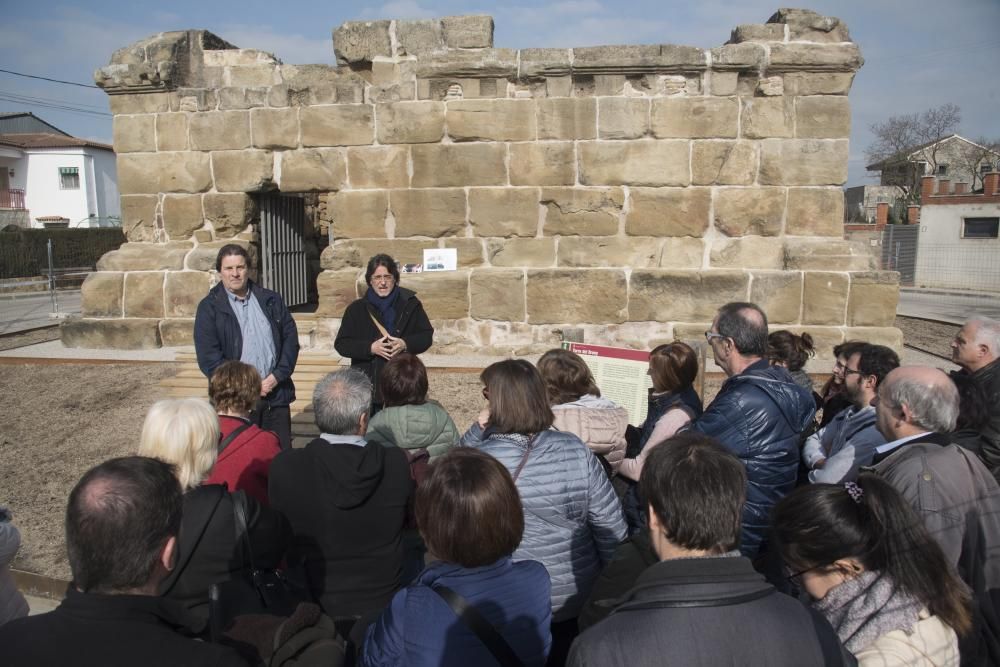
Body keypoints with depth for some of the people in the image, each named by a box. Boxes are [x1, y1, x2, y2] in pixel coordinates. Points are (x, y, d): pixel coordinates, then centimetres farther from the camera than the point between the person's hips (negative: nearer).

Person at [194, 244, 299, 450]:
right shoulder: (209, 308, -1)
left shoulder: (271, 300, 9)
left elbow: (290, 337, 6)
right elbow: (208, 357, -8)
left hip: (276, 394, 3)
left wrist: (277, 375, -7)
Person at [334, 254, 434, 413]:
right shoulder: (357, 309, 4)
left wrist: (405, 344, -14)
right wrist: (370, 348, -16)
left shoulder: (410, 304, 4)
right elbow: (341, 344, 0)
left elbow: (427, 336, 5)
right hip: (367, 386, 0)